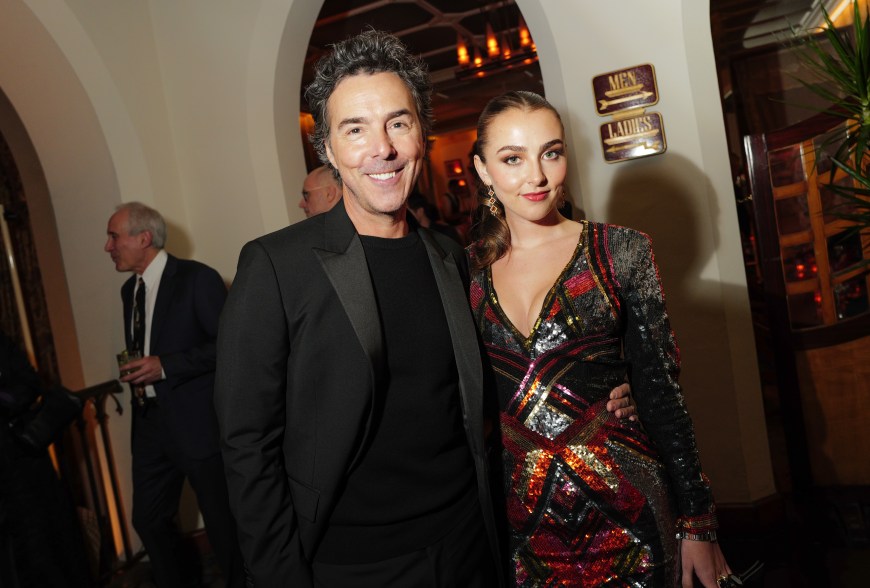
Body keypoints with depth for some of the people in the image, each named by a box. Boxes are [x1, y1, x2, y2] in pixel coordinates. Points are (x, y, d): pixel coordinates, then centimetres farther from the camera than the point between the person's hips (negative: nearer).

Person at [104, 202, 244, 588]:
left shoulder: (197, 278, -11)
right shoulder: (129, 289, 13)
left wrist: (165, 367, -20)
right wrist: (134, 373, 4)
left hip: (196, 421, -7)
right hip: (149, 421, 7)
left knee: (222, 522, 4)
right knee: (148, 520, 15)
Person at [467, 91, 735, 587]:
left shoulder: (621, 251, -7)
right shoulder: (468, 269, -1)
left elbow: (661, 392, -5)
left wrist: (697, 526, -4)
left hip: (624, 504, -1)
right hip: (521, 514, 2)